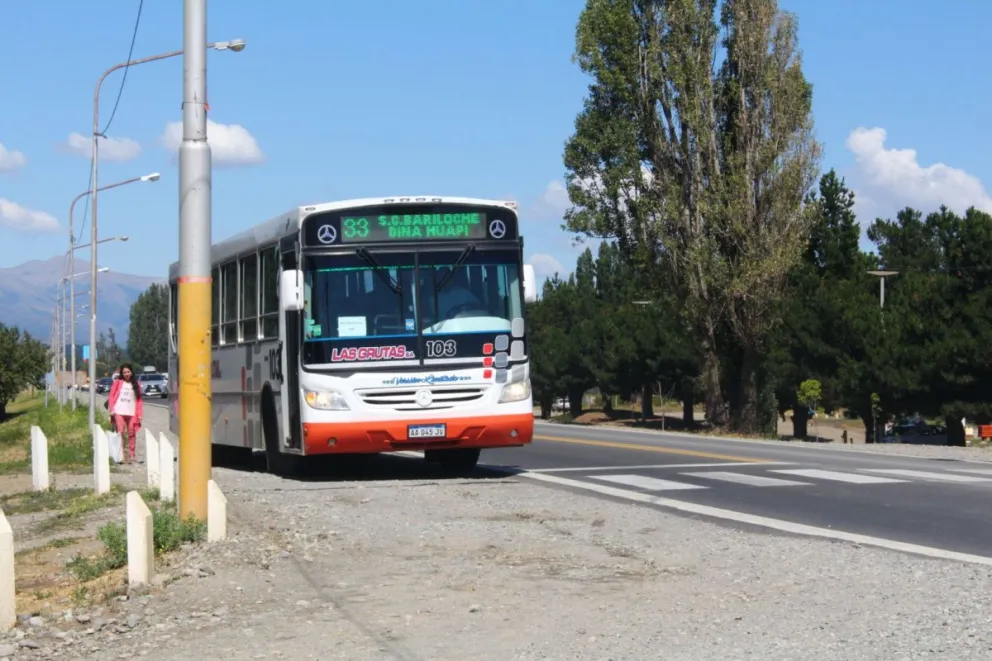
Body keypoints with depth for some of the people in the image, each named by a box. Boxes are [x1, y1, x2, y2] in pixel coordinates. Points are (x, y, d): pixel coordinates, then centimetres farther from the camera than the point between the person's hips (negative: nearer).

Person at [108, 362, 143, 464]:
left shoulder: (136, 385, 13)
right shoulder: (118, 383, 10)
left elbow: (139, 401, 10)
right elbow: (112, 397, 8)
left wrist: (139, 415, 2)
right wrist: (112, 411, -2)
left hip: (131, 413, 2)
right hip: (119, 412, -2)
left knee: (131, 434, 0)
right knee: (123, 434, -12)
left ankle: (131, 456, 6)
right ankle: (125, 456, -14)